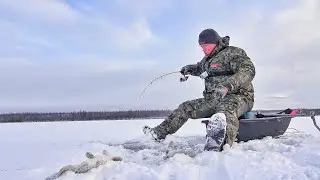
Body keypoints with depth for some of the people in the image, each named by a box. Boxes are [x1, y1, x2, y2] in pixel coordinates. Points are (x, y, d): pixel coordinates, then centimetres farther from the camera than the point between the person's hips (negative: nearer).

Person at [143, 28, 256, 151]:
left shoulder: (233, 53, -6)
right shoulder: (207, 59, 21)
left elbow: (248, 70, -23)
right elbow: (199, 68, 44)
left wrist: (227, 86, -38)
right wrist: (189, 69, 19)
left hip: (238, 96, -9)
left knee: (226, 109, -43)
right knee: (186, 107, 7)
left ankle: (223, 144, -75)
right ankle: (159, 133, 13)